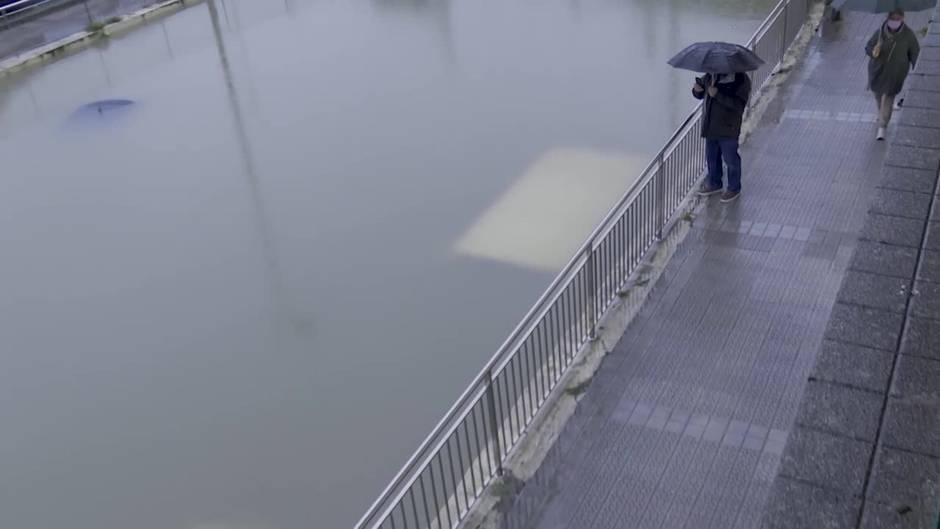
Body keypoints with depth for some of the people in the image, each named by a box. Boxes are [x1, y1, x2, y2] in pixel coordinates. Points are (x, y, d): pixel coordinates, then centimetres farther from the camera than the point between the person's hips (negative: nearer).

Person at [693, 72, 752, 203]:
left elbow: (739, 104, -26)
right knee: (711, 157, 20)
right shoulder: (710, 76, 4)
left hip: (728, 129, -6)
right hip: (711, 126, 7)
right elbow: (700, 95, 15)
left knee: (730, 159, 7)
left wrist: (717, 94, -32)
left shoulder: (741, 80, -15)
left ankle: (734, 188, 25)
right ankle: (714, 183, 39)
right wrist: (697, 90, -10)